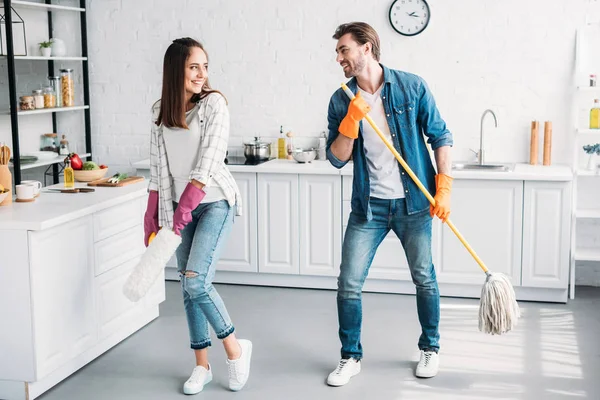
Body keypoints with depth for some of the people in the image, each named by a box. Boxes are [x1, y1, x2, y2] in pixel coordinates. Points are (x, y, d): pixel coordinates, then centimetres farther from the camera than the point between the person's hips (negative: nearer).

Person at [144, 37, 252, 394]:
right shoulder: (161, 111, 5)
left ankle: (236, 348, 4)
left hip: (215, 202, -5)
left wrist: (184, 210, -23)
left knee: (196, 281, -17)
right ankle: (202, 366, 20)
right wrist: (153, 217, 5)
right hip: (181, 207, 6)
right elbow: (159, 168, 7)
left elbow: (208, 162, -19)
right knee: (190, 287, 7)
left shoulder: (214, 103, -11)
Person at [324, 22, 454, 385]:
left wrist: (444, 188, -8)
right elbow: (337, 158, -3)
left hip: (413, 204, -1)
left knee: (424, 278, 10)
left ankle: (431, 348, 31)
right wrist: (351, 121, -19)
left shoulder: (412, 87, -6)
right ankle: (351, 357, 18)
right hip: (368, 206, 2)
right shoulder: (341, 101, 0)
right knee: (349, 283, 0)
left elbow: (440, 136, -1)